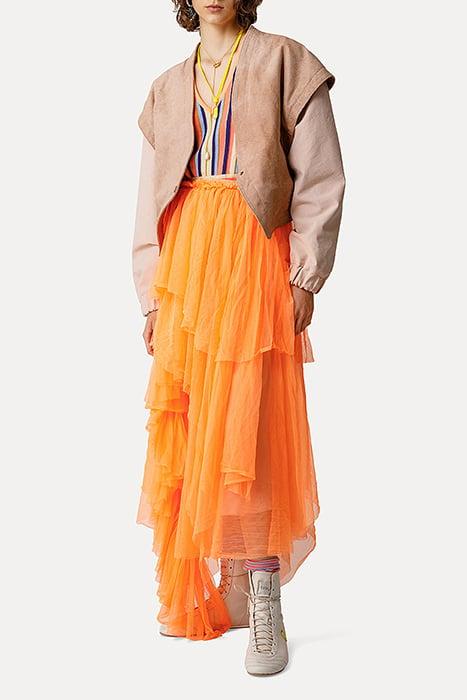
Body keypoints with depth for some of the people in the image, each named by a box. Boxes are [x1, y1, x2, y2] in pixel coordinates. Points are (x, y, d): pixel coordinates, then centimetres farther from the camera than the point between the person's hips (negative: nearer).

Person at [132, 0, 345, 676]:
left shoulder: (285, 62, 7)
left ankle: (263, 610, -5)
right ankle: (211, 594, 13)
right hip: (184, 265, 5)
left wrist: (305, 277, -9)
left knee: (247, 431, -11)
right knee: (187, 434, 2)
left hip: (254, 262, -4)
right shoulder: (167, 89, 20)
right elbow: (151, 201, 17)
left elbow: (319, 181, 0)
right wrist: (153, 293, 9)